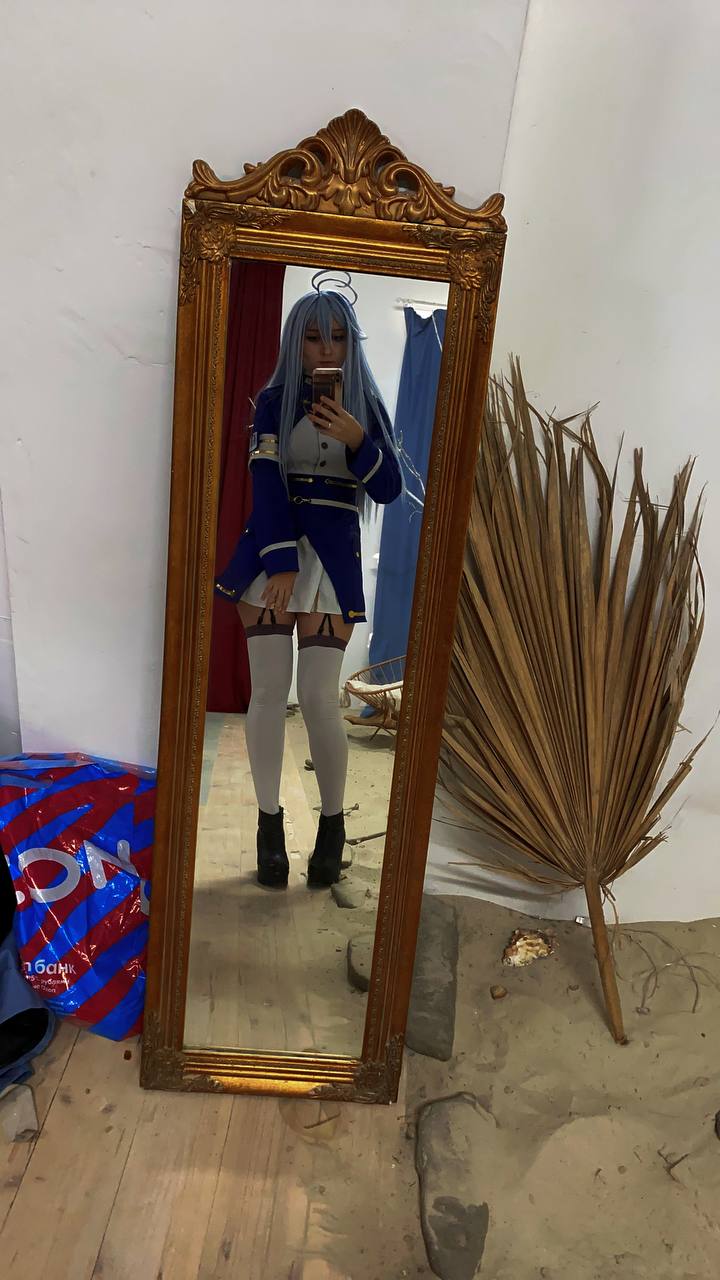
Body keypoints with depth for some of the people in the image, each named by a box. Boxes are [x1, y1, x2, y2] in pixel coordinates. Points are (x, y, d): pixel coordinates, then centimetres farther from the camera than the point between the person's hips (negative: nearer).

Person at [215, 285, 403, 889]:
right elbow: (265, 479, -3)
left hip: (333, 557, 0)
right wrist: (280, 562, -14)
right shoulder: (275, 400, 7)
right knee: (269, 692, -2)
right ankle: (270, 825, 13)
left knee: (319, 697, -5)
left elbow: (389, 490, 3)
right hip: (272, 550, 0)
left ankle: (333, 824, 14)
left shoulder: (366, 406, 10)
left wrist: (357, 441, -15)